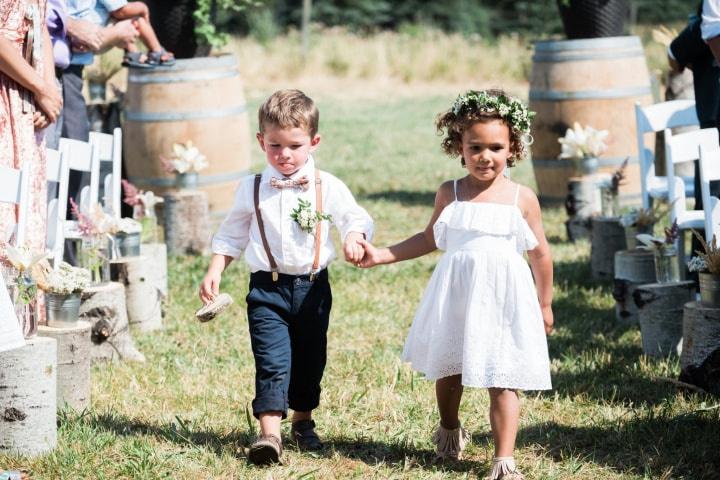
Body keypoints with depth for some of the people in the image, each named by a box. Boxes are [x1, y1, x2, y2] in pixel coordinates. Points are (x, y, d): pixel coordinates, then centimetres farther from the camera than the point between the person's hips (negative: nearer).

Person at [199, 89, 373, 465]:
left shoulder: (328, 188, -2)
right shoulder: (252, 190, 1)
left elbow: (356, 218, -3)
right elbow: (231, 236, 10)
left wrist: (354, 238, -26)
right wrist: (214, 273, 2)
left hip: (312, 288, 2)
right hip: (268, 288, -1)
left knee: (310, 359, 14)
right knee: (272, 360, -12)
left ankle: (303, 421, 34)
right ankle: (269, 433, -18)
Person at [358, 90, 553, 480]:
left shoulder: (522, 198, -4)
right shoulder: (450, 194, 1)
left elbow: (540, 253, 6)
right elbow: (430, 239, 14)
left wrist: (545, 305, 12)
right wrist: (381, 255, 6)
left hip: (503, 299, -3)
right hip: (456, 297, 3)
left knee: (503, 382, -6)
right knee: (447, 371, 19)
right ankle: (449, 432, 46)